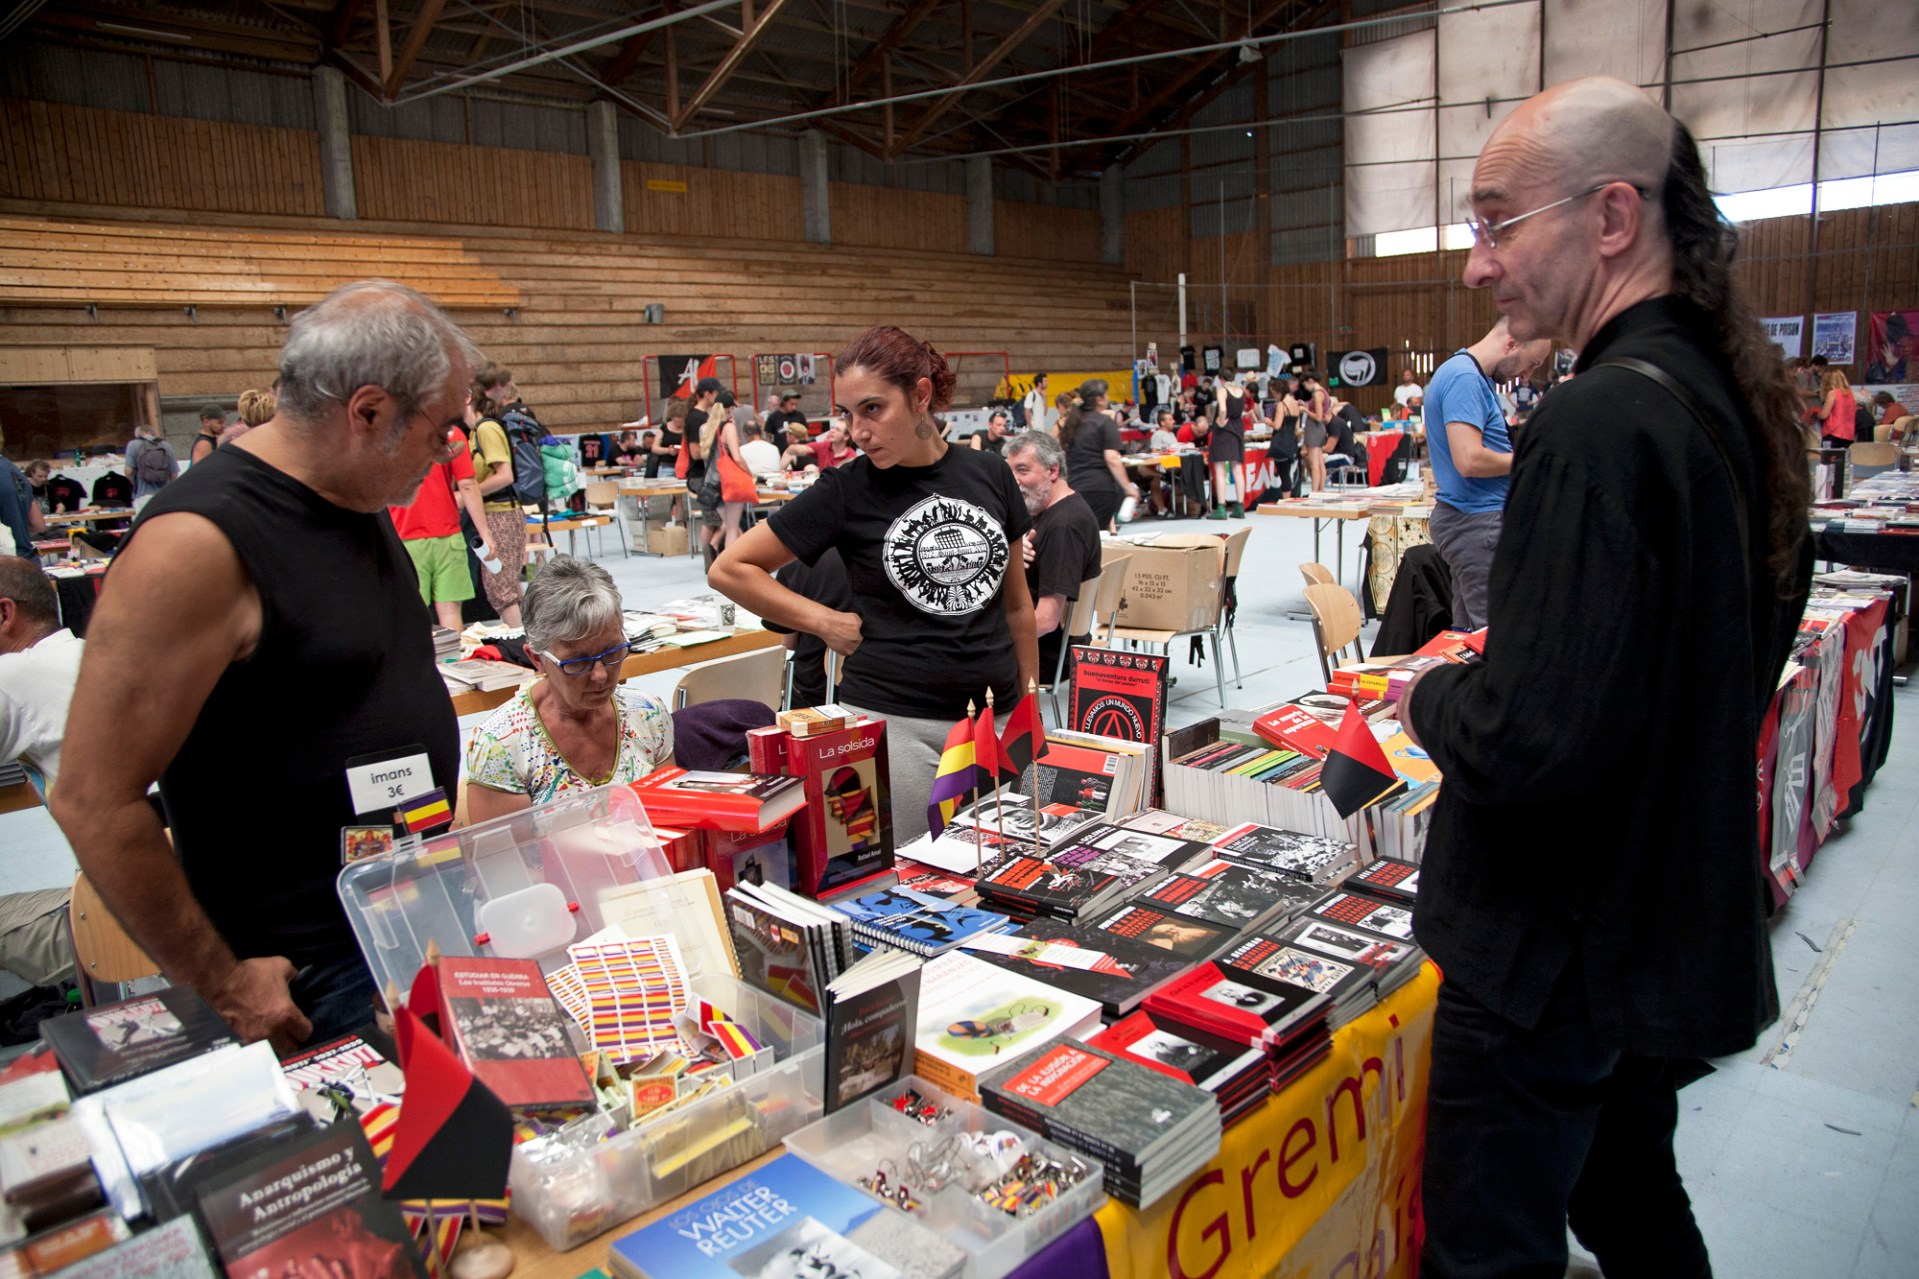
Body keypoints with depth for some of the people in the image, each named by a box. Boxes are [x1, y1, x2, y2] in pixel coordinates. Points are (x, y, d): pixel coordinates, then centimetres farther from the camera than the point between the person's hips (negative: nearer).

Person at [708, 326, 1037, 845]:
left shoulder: (989, 475, 4)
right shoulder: (846, 491, -5)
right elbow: (730, 569, -1)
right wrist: (826, 622, -6)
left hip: (996, 715, 3)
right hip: (895, 722, -3)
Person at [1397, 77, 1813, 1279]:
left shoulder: (1601, 423, -26)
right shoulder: (1741, 401, 4)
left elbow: (1524, 745, -31)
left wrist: (1429, 698, -10)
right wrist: (1488, 678, 11)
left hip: (1555, 949, -9)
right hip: (1678, 929, 9)